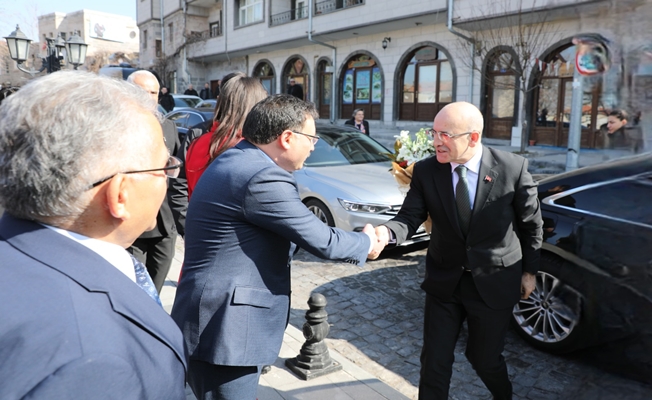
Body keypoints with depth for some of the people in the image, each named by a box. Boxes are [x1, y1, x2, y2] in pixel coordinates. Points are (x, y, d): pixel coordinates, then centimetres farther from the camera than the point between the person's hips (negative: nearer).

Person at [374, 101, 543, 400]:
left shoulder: (513, 168, -15)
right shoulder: (425, 171, -11)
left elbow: (531, 224, -2)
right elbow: (409, 218, -15)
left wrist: (529, 271, 6)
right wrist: (385, 232, -37)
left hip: (494, 283, -1)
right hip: (444, 281, 2)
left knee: (484, 358, 17)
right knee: (434, 360, 8)